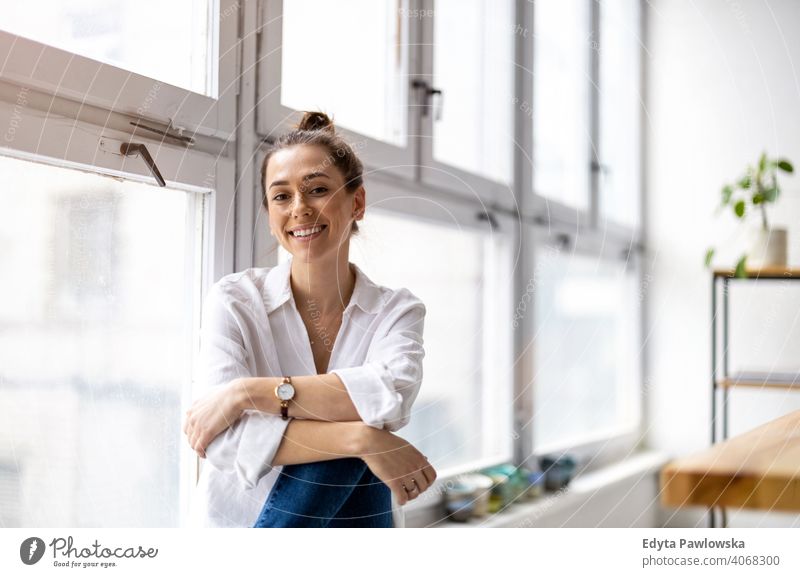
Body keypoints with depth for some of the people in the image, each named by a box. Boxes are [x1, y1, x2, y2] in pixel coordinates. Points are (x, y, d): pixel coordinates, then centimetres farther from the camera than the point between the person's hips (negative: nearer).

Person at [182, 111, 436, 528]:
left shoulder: (397, 311, 1)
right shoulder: (234, 301, -4)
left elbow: (391, 396, -22)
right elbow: (225, 438, -18)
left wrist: (247, 391, -25)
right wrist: (359, 438, -28)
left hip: (355, 522, 2)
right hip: (240, 521, -1)